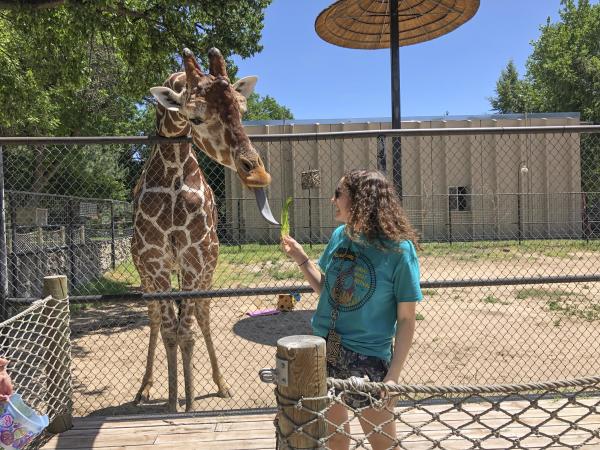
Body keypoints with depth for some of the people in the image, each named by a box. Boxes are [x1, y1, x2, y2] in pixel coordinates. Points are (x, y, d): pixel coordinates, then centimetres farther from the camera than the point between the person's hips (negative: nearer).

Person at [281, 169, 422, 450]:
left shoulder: (399, 250, -16)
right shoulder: (339, 236, -1)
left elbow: (406, 320, -12)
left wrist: (393, 376, -16)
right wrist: (301, 258, 0)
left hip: (368, 359, -5)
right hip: (324, 351, 5)